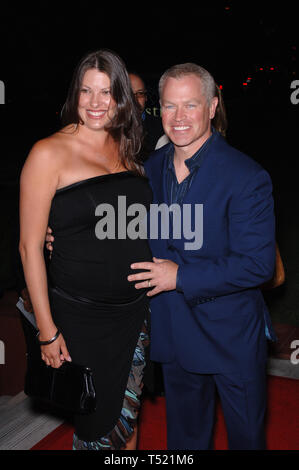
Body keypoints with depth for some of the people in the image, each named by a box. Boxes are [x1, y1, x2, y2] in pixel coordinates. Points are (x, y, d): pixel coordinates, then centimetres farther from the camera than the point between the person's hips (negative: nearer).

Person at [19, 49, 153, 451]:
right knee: (96, 420, 11)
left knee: (129, 415, 19)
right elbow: (30, 247, -11)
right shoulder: (50, 153, -10)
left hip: (136, 311, 5)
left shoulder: (128, 150, 7)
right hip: (80, 317, -5)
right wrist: (47, 331, -12)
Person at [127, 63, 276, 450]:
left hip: (232, 336, -4)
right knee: (184, 435, 25)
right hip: (174, 332, 5)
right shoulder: (151, 168, 0)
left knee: (246, 436, 18)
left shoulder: (246, 177, -19)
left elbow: (258, 264, -22)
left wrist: (181, 276, -22)